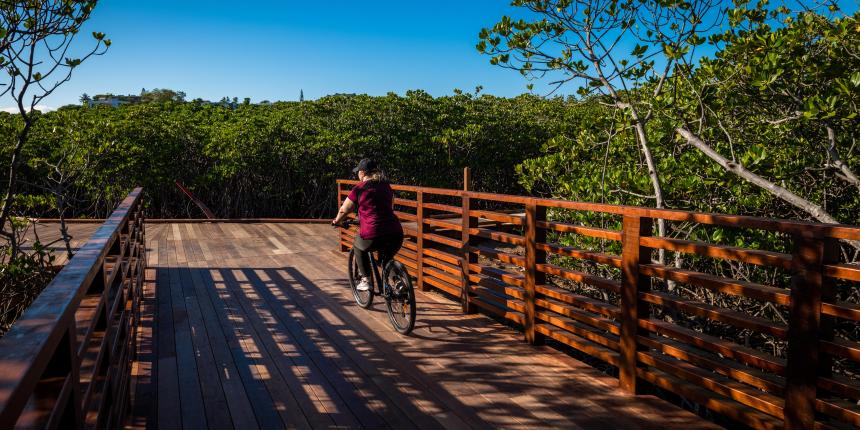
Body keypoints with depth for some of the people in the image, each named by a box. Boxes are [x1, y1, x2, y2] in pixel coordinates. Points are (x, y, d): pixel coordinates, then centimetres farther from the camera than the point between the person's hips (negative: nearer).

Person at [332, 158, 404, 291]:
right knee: (386, 259, 32)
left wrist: (336, 221, 31)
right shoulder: (386, 186, 16)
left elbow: (343, 211, 11)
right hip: (396, 235, 5)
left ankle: (365, 280, 20)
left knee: (358, 246, 27)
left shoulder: (359, 188, 2)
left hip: (372, 236, -4)